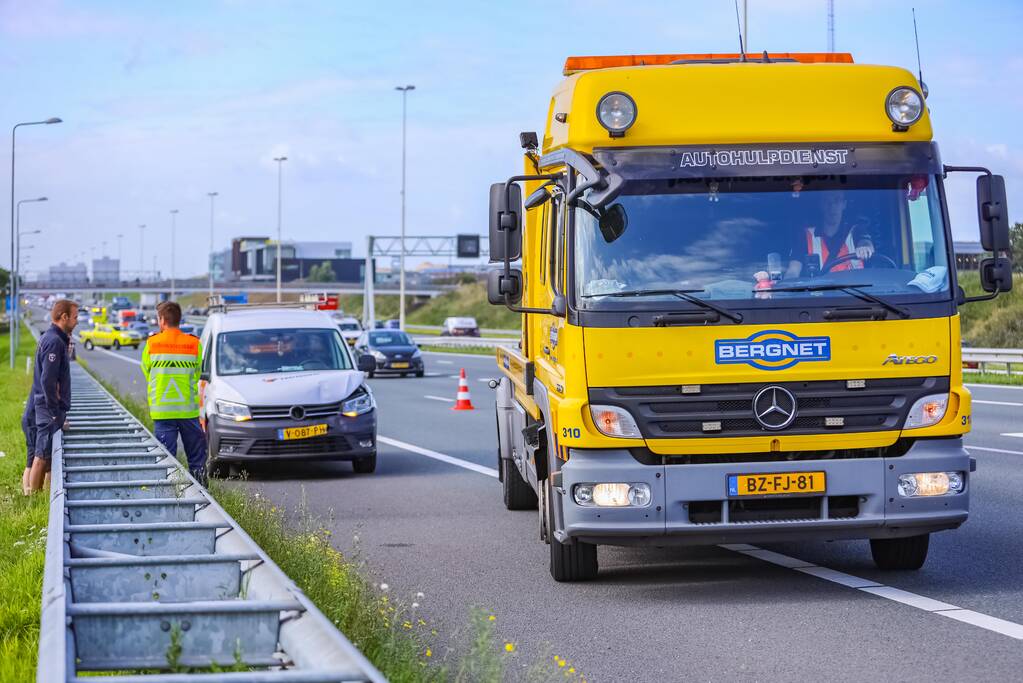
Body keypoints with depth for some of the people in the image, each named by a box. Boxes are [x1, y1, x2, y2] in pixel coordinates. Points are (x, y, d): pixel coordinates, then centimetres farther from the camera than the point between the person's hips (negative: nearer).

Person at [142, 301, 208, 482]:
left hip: (161, 409, 0)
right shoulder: (194, 344, -3)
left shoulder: (152, 343, -3)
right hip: (189, 409, 0)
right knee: (196, 457, 10)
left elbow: (146, 372, 8)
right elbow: (197, 374, 7)